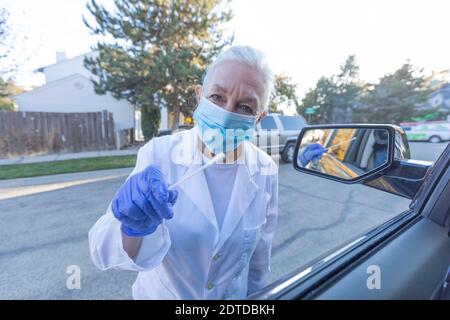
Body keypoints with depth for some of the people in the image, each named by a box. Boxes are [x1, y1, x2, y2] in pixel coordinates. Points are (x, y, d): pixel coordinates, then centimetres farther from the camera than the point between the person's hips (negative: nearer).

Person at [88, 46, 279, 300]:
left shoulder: (266, 171, -18)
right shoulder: (158, 154, -24)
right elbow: (104, 252, -24)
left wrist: (253, 295, 7)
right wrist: (134, 228, -44)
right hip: (160, 294, 0)